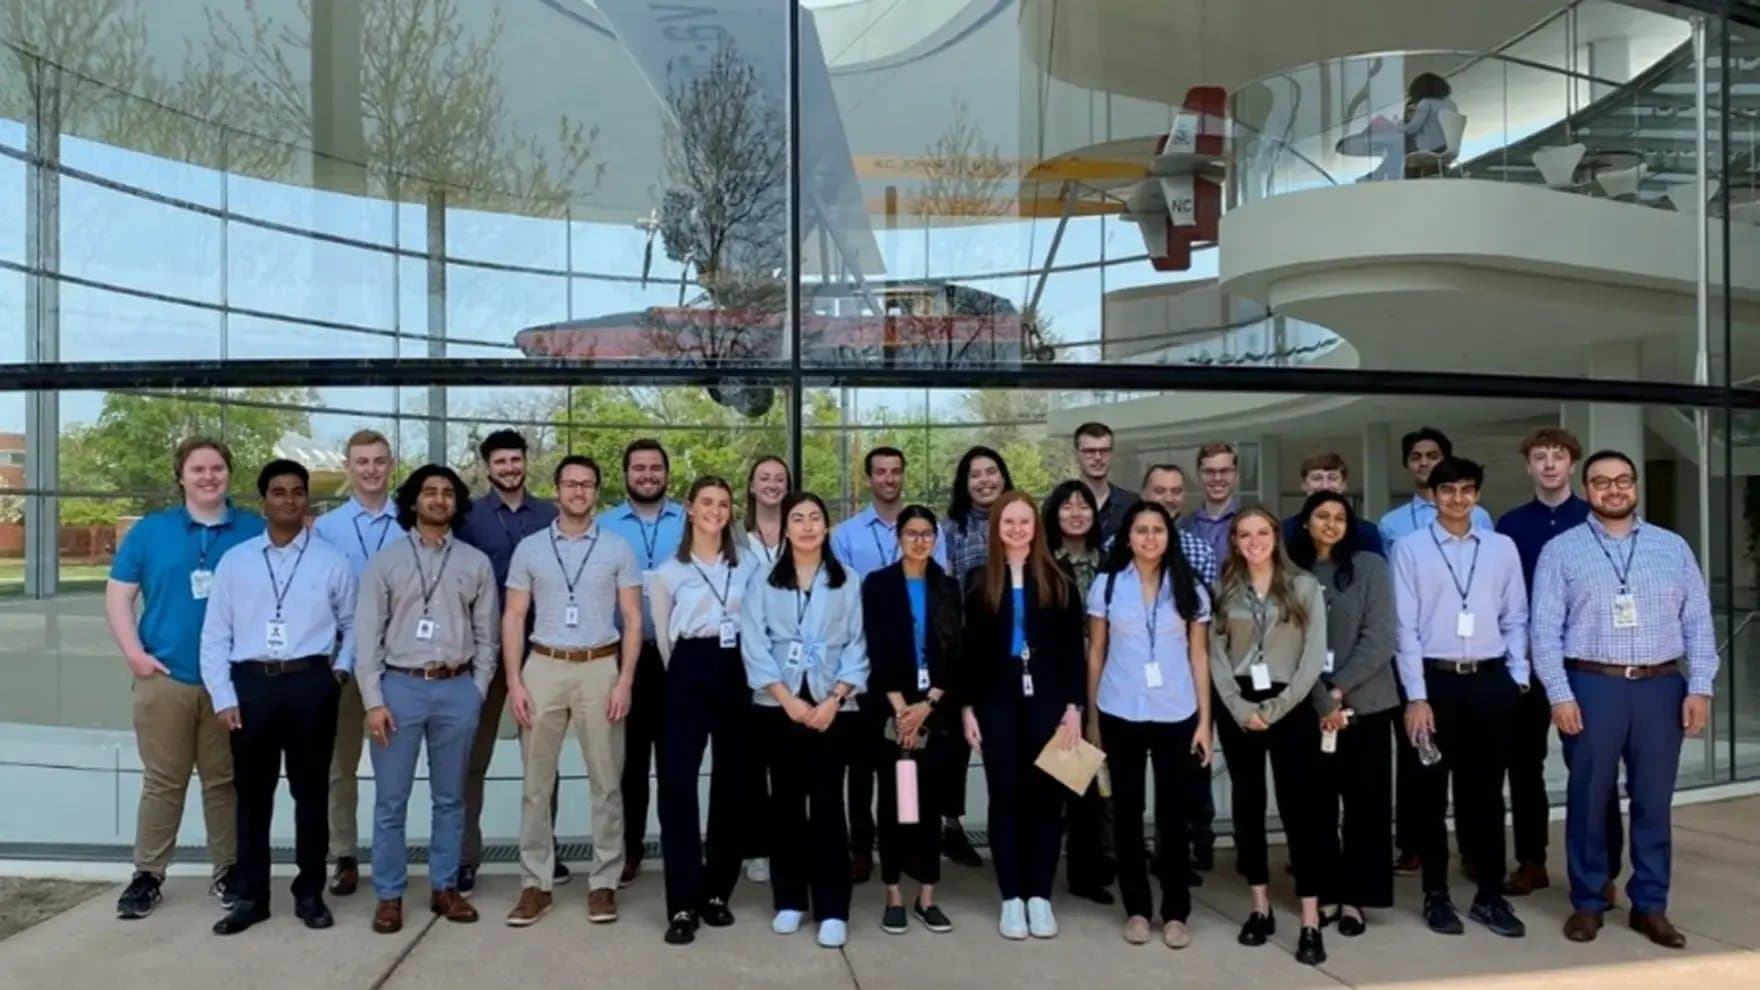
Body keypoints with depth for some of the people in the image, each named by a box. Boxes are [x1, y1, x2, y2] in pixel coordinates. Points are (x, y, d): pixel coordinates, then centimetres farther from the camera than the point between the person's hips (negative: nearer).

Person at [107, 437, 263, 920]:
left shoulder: (255, 531, 4)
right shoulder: (149, 530, 5)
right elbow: (118, 595, 6)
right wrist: (134, 653, -4)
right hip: (165, 677, 0)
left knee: (225, 781, 8)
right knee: (162, 782, 7)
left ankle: (228, 871, 19)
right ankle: (148, 875, 18)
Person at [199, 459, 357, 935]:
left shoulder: (332, 562, 5)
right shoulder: (234, 561, 6)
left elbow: (354, 623, 13)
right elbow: (214, 634, 4)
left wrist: (341, 669, 0)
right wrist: (223, 696, -2)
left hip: (310, 684, -1)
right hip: (251, 684, 1)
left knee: (311, 792, 6)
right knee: (252, 793, 8)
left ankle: (310, 892, 18)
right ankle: (251, 896, 21)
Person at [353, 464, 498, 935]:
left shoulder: (476, 563, 6)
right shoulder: (385, 560, 2)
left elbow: (487, 635, 8)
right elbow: (367, 635, -1)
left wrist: (477, 691, 1)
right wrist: (373, 700, -7)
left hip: (457, 690, 1)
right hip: (400, 686, -1)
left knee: (449, 799, 11)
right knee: (391, 801, 4)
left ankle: (445, 888, 22)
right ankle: (389, 895, 17)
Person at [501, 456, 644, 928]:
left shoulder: (617, 548, 3)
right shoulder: (529, 548, 6)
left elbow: (633, 620, 2)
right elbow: (513, 619, 5)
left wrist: (625, 681, -7)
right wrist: (514, 681, -4)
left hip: (600, 668, -1)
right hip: (543, 668, 1)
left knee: (606, 781, 4)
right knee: (536, 782, 6)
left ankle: (603, 882, 15)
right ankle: (536, 883, 16)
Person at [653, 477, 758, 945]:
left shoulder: (747, 565, 9)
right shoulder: (670, 571, 6)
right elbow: (663, 636, 11)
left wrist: (750, 667, 8)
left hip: (736, 672, 2)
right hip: (689, 673, -2)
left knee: (732, 781, 6)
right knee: (677, 783, -9)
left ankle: (717, 891, 19)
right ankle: (683, 904, -4)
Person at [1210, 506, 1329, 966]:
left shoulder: (1305, 586, 0)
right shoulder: (1224, 591, 6)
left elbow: (1314, 656, -4)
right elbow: (1216, 656, 3)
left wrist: (1277, 708, -11)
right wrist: (1240, 708, -9)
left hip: (1290, 708, -2)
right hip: (1238, 711, 3)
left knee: (1298, 808, -3)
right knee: (1247, 805, 8)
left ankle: (1310, 922, 1)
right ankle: (1260, 907, 20)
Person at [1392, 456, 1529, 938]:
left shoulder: (1502, 547, 7)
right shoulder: (1410, 549, -3)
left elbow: (1516, 619, 9)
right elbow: (1405, 626, -6)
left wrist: (1517, 677, 2)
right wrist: (1416, 696, -9)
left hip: (1490, 681, 2)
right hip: (1435, 680, -2)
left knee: (1486, 791, 11)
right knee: (1432, 791, 8)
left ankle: (1490, 896, 24)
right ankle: (1436, 895, 20)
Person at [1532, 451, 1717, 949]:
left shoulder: (1673, 548, 9)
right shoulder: (1561, 550, 1)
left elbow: (1698, 623, 7)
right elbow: (1545, 629, -4)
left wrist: (1700, 687, -2)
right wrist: (1560, 694, -10)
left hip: (1661, 686, 2)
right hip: (1592, 685, -2)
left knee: (1653, 801, 9)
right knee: (1589, 799, 6)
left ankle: (1650, 906, 22)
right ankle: (1588, 902, 19)